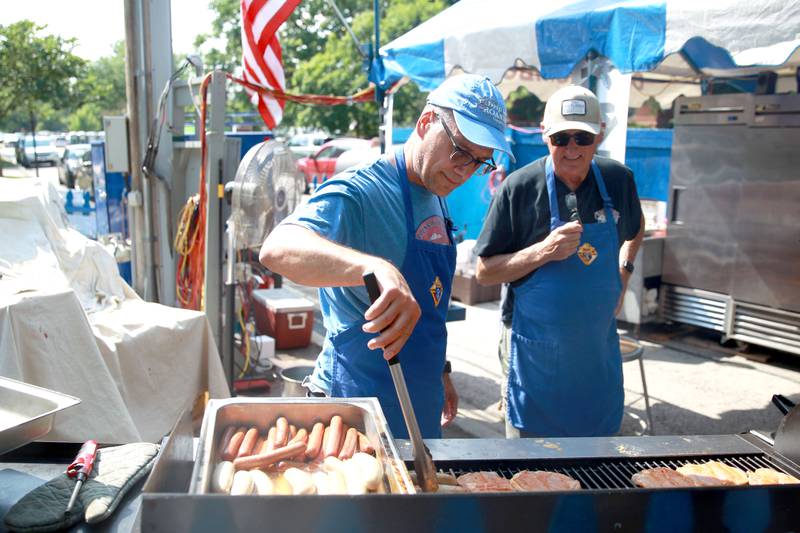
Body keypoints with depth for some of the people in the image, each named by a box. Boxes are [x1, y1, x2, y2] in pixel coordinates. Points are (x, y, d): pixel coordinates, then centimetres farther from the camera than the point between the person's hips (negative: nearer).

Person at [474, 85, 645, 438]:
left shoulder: (618, 179, -1)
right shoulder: (519, 188, -14)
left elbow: (635, 228, 22)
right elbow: (484, 272, -11)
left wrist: (623, 270, 6)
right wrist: (543, 252, -24)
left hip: (599, 348, 4)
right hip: (537, 352, -4)